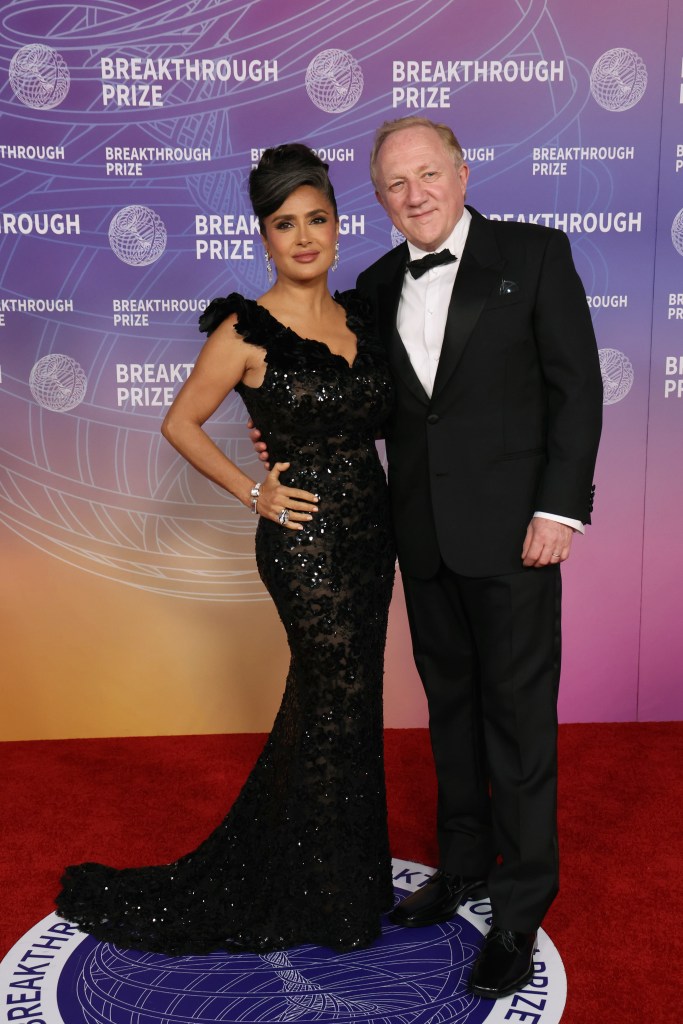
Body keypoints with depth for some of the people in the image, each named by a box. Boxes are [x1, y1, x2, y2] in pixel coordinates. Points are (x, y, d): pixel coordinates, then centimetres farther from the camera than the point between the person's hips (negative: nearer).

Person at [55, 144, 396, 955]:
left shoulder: (358, 316, 7)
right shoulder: (246, 332, -11)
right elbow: (181, 423, -3)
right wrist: (252, 492, -8)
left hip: (369, 531, 7)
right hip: (304, 541, -7)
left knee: (328, 702, 16)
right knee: (341, 701, 4)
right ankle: (336, 900, 28)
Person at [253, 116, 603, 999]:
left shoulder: (533, 254, -3)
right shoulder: (377, 286, 10)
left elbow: (575, 384, -7)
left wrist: (560, 506, -14)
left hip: (511, 527, -5)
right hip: (425, 534, 5)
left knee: (518, 715, 3)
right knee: (451, 704, 17)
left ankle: (520, 909, 19)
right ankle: (464, 865, 36)